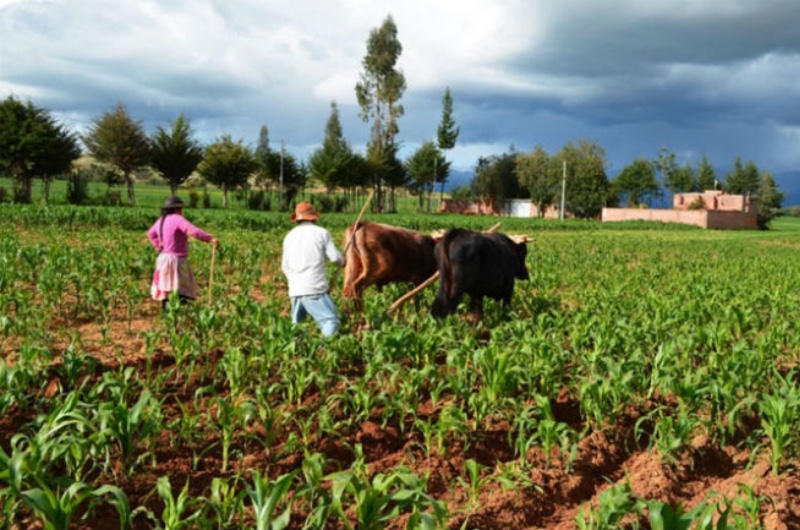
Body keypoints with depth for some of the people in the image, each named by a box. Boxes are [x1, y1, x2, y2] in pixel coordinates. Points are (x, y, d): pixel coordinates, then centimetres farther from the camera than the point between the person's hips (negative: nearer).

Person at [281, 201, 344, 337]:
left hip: (295, 290, 5)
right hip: (315, 289, -5)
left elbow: (285, 266, 17)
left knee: (296, 325, 17)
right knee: (331, 321, -8)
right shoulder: (321, 233, 0)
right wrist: (343, 262, 20)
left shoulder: (289, 236, 14)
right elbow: (335, 257, -2)